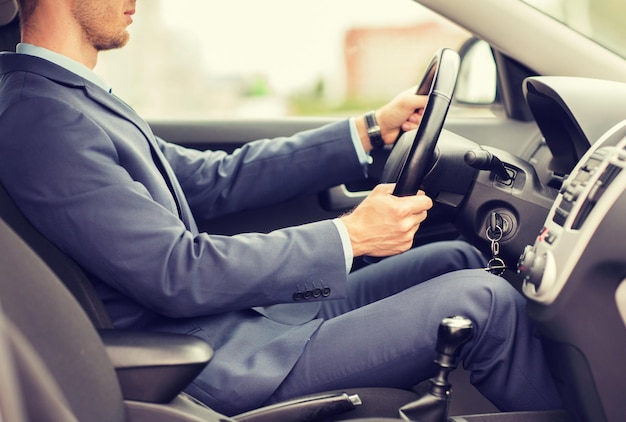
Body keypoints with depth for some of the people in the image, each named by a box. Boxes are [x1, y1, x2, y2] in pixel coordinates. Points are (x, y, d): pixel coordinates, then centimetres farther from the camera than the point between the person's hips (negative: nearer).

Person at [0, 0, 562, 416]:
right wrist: (348, 236, -17)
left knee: (458, 258, 11)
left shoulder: (77, 99, 13)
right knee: (486, 300, -9)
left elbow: (213, 180, 12)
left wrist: (370, 131, 9)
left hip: (244, 314, 10)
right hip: (220, 368, -10)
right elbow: (179, 275, -24)